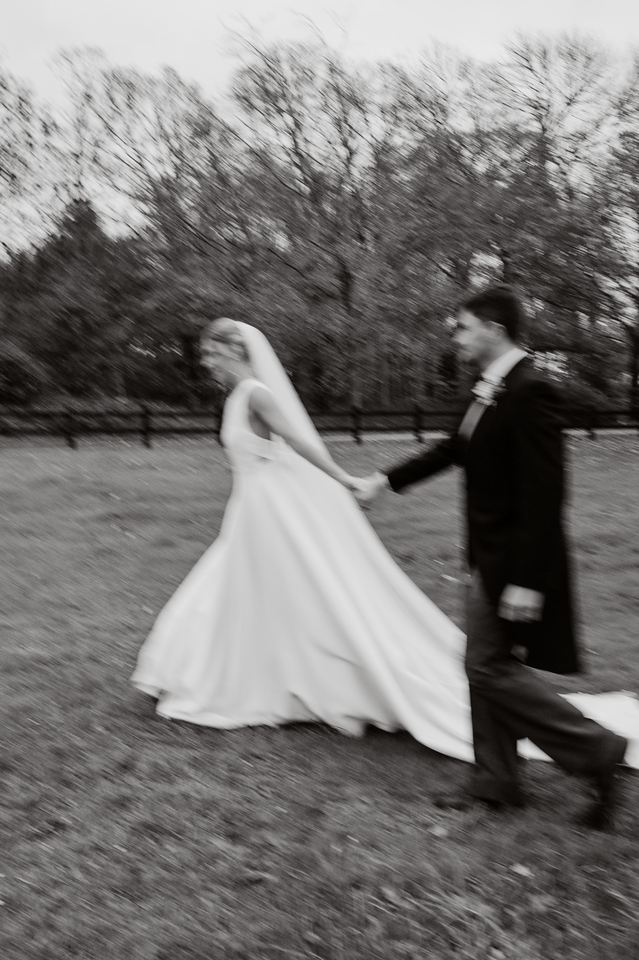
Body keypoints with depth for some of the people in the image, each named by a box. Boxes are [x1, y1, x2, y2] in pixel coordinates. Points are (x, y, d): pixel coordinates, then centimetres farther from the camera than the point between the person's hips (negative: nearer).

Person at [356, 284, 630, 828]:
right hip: (491, 558, 10)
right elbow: (456, 449, 22)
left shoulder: (531, 391, -21)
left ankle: (597, 751, 12)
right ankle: (495, 781, 30)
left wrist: (525, 580, -25)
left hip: (516, 562, -10)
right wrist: (388, 480, 28)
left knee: (494, 669, -1)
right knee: (484, 666, 16)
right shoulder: (492, 392, 8)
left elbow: (544, 492, -24)